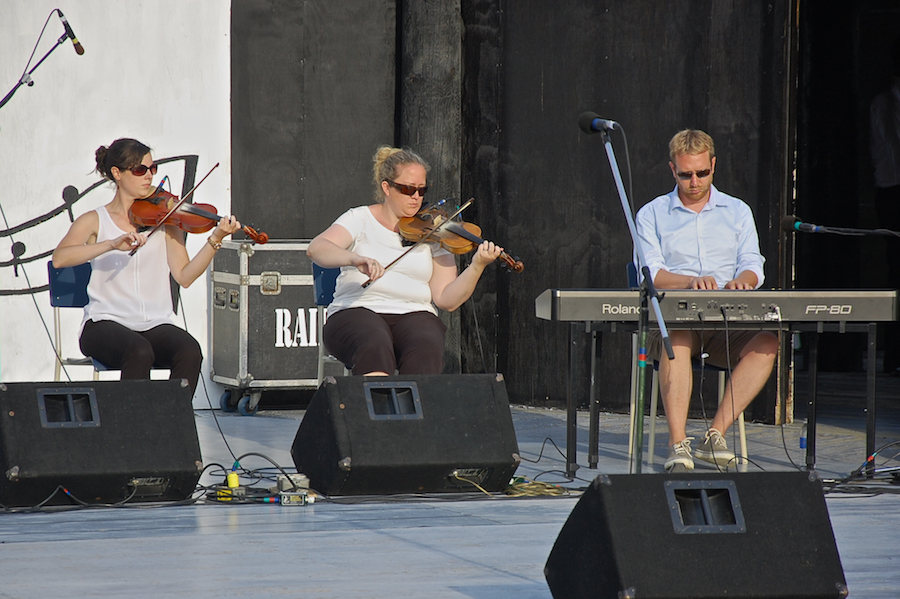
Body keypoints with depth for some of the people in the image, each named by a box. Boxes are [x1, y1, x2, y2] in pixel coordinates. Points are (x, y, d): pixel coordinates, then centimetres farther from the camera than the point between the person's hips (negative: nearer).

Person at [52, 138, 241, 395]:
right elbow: (60, 258, -13)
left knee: (189, 351, -29)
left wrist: (215, 240, -14)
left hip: (156, 324, 3)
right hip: (105, 325, -2)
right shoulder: (95, 221, 7)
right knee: (139, 351, -35)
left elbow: (184, 275, 0)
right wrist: (112, 244, -25)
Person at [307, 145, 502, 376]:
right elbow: (316, 249, -13)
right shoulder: (360, 219, 6)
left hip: (415, 314, 2)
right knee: (375, 347, -36)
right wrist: (355, 258, -33)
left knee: (425, 349, -33)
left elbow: (446, 299, 3)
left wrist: (477, 267, -14)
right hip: (357, 312, -2)